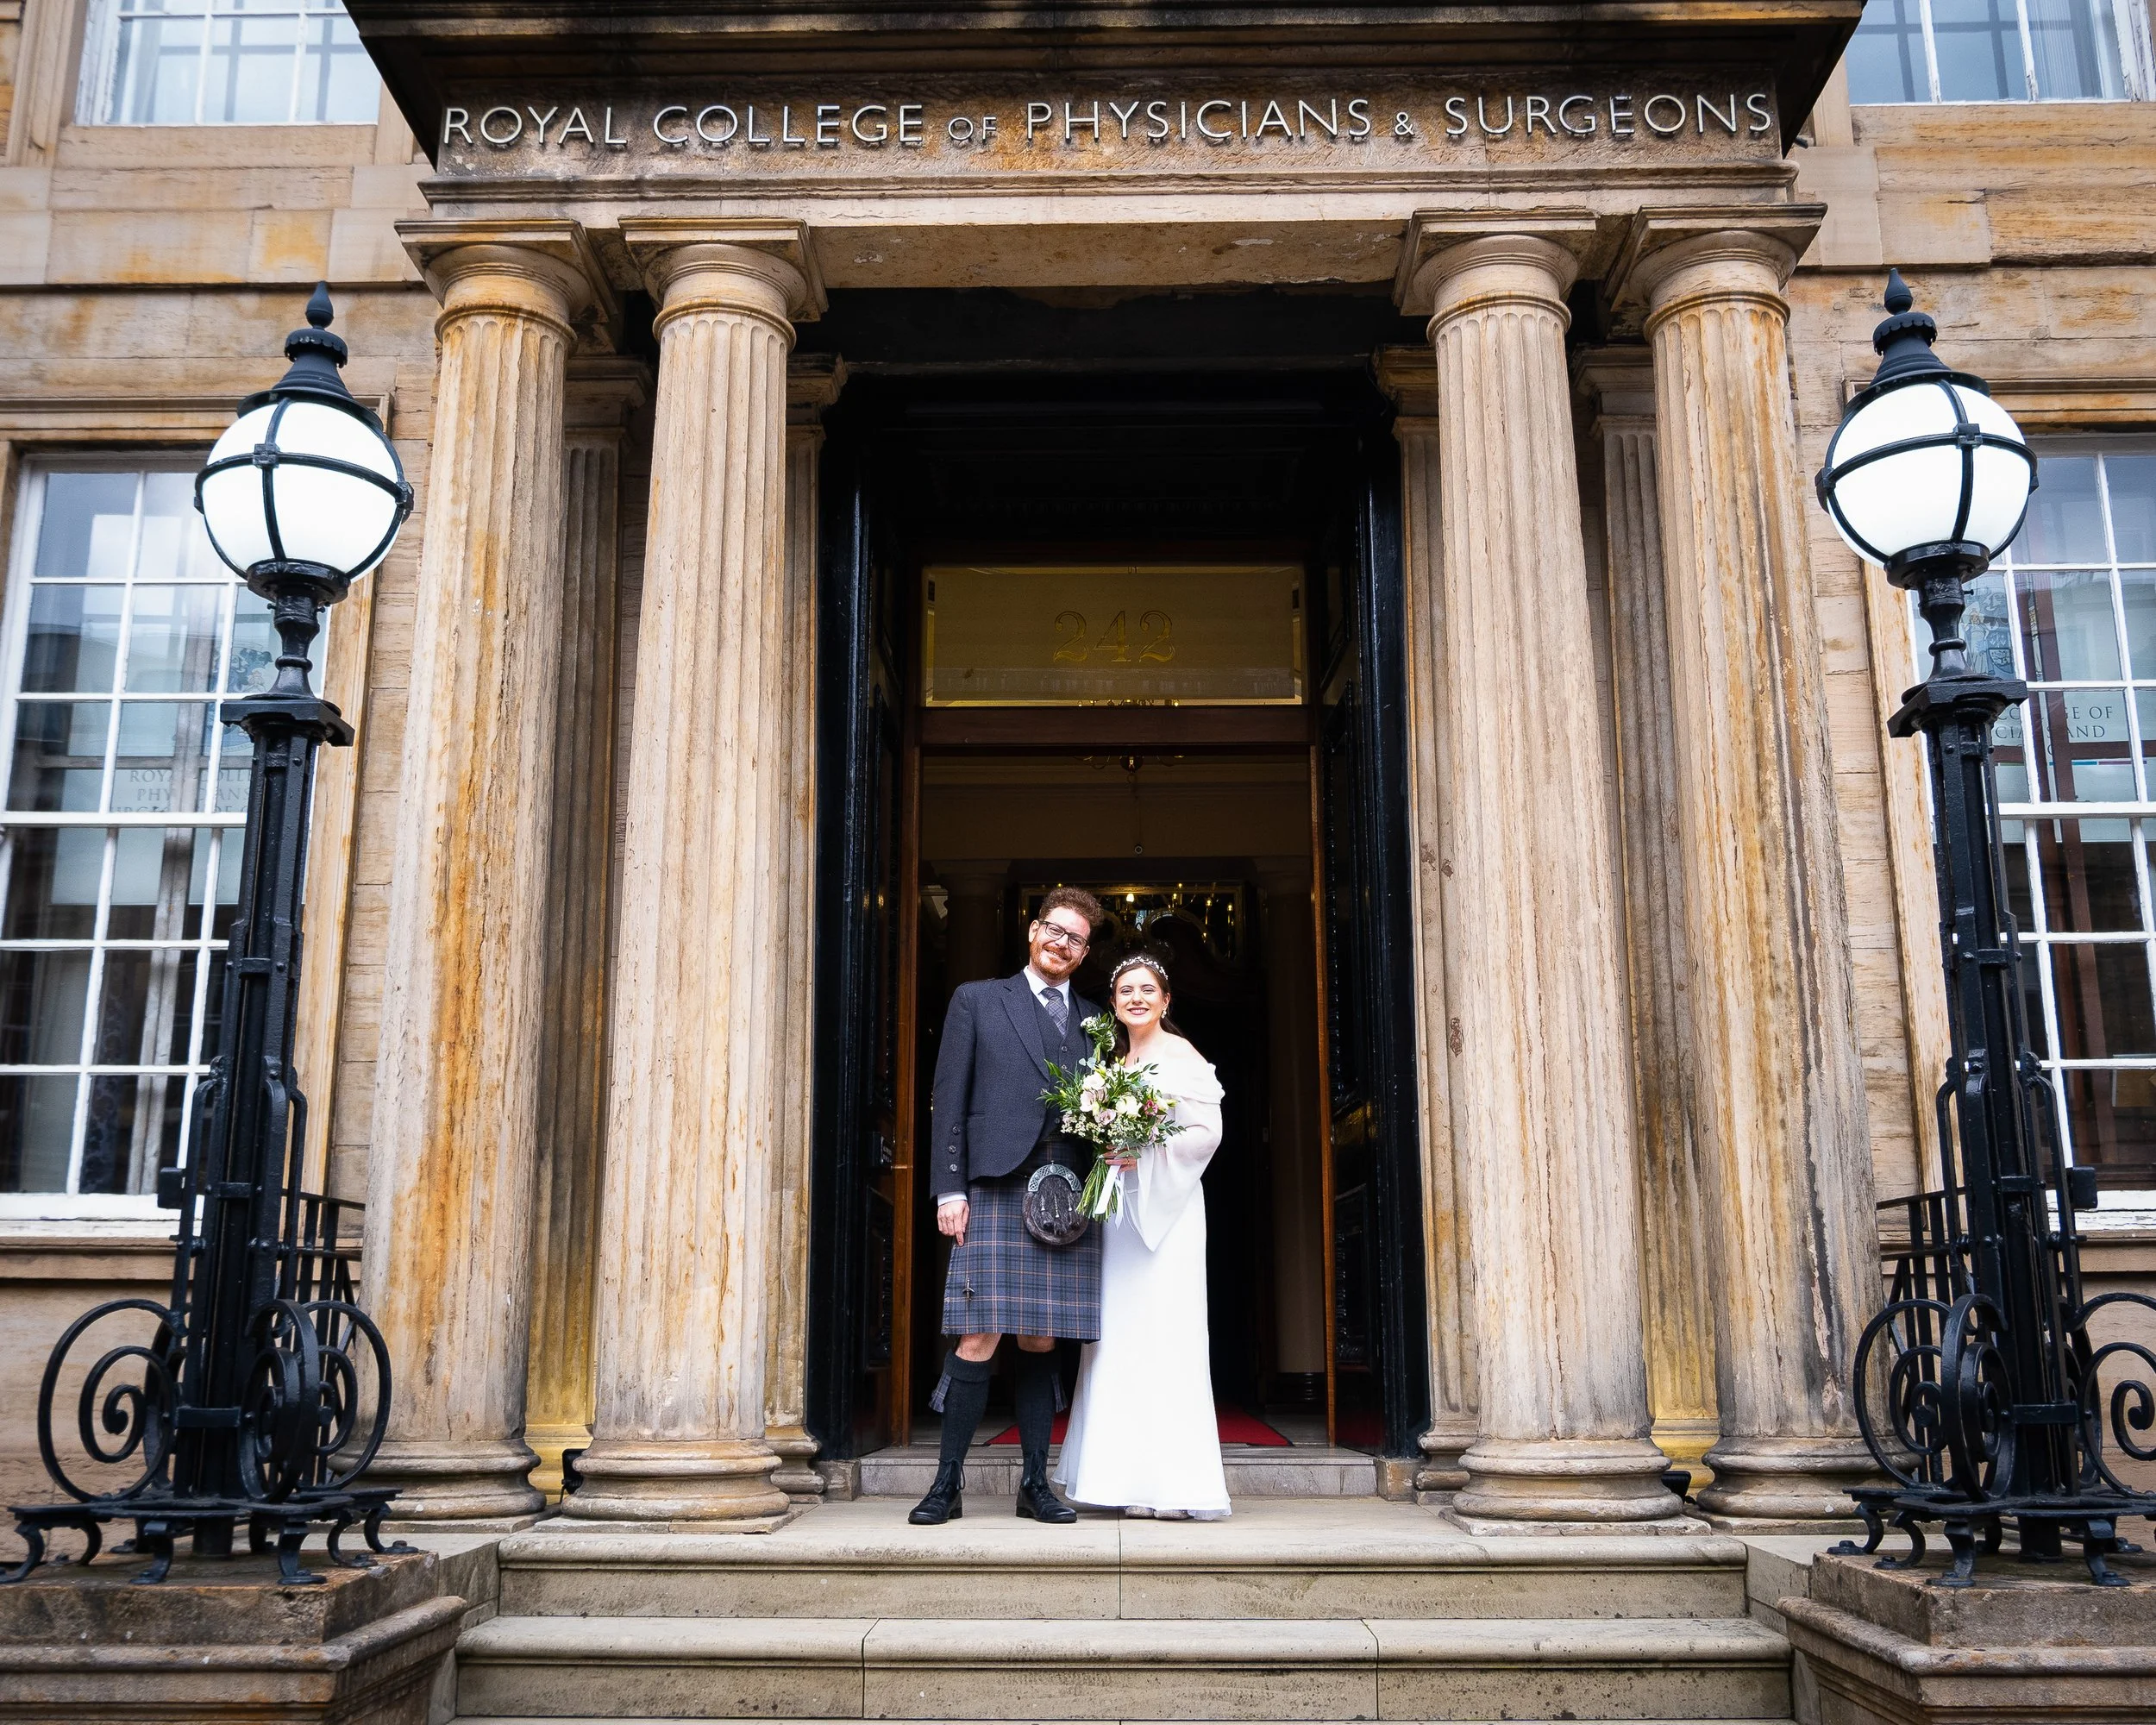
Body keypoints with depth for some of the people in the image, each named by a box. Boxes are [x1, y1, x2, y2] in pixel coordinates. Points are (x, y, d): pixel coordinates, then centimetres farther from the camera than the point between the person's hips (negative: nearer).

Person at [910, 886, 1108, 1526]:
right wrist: (950, 1187, -4)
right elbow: (948, 1099, 4)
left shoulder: (1094, 1021, 18)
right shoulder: (977, 1001, 11)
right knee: (979, 1338, -6)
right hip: (995, 1188, -3)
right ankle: (948, 1484, 3)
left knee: (1042, 1340, 4)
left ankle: (1035, 1484, 12)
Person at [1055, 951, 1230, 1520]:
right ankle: (1138, 1482, 8)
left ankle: (1180, 1488, -6)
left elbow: (1208, 1132, -10)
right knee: (1121, 1338, 4)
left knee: (1163, 1334, -9)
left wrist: (1148, 1154, -18)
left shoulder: (1181, 1056, -3)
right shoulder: (1116, 1062, 18)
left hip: (1166, 1206, -7)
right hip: (1119, 1211, 7)